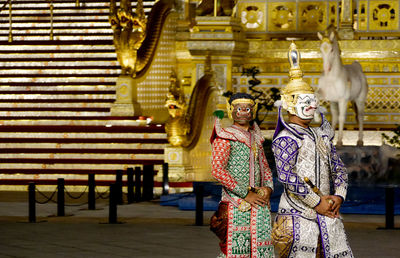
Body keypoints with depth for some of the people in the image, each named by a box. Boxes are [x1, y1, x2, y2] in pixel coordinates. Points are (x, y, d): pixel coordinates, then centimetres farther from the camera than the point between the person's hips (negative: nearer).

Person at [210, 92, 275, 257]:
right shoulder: (225, 138, -4)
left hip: (259, 203, 6)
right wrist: (245, 194, -15)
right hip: (236, 204, -6)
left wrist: (268, 188, 2)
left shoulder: (255, 138, 18)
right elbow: (217, 171, -15)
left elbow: (265, 167, 25)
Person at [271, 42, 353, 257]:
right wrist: (317, 203, -17)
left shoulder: (321, 136, 18)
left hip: (328, 213, 7)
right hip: (298, 214, -7)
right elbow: (287, 176, -19)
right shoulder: (285, 139, -6)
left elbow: (339, 169, 19)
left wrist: (338, 196, -1)